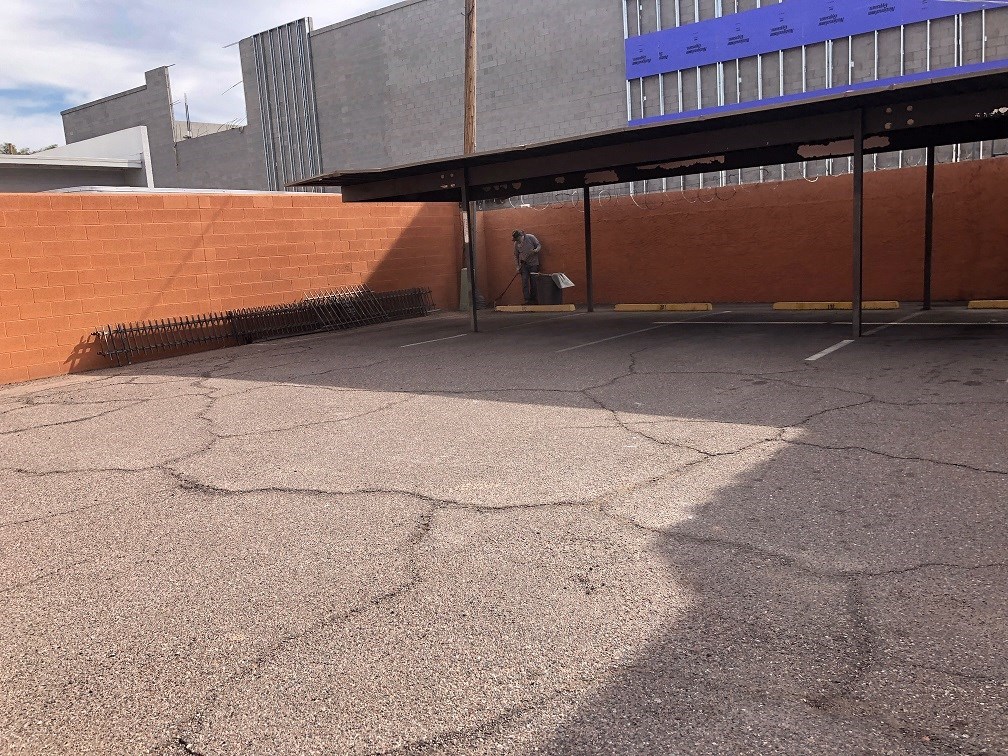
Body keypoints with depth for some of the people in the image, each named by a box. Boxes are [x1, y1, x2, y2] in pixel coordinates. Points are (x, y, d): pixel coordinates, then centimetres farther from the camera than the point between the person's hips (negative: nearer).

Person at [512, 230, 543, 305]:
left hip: (533, 263, -2)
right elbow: (516, 256, 11)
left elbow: (539, 245, 0)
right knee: (525, 281, -7)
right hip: (523, 264, 2)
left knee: (533, 282, 0)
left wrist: (536, 250, -21)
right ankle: (527, 299, -7)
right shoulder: (516, 243, 3)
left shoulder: (530, 237, -4)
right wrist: (517, 266, 4)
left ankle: (533, 299, 8)